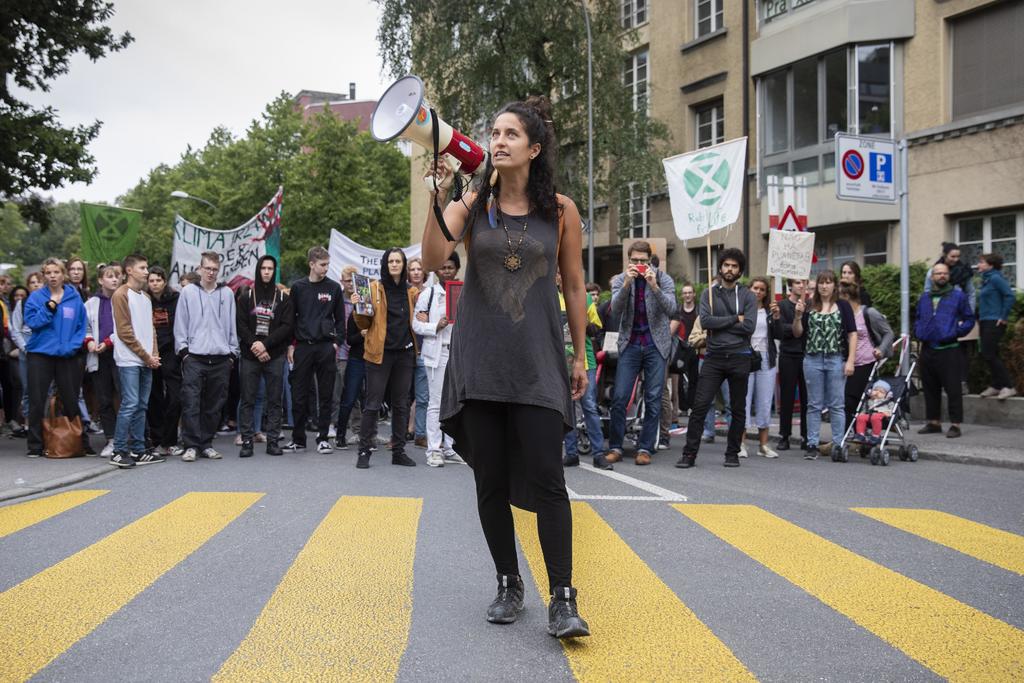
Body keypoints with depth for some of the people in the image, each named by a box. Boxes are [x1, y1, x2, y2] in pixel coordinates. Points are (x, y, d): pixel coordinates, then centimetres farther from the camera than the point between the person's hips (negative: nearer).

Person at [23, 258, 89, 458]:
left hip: (68, 356, 1)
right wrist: (49, 308, -18)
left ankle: (81, 442, 19)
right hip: (40, 354, -1)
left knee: (71, 401, 8)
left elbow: (81, 325, 4)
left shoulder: (75, 297, 4)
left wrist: (73, 345, -10)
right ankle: (35, 446, 10)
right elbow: (31, 322, -9)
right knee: (37, 402, 2)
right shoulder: (36, 297, 1)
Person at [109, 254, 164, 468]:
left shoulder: (146, 297, 20)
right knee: (130, 405, -11)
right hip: (129, 360, -7)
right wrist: (146, 356, -10)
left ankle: (138, 450, 11)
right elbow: (125, 331, -11)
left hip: (147, 361, 7)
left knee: (141, 406, 7)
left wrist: (154, 355, 4)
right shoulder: (121, 295, -5)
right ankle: (119, 452, -6)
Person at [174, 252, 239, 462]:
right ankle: (191, 445, -5)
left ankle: (206, 444, 15)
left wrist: (232, 352, 8)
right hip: (194, 358, -2)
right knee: (191, 403, -9)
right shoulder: (188, 292, 6)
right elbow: (180, 325, 5)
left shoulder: (227, 293, 11)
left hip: (221, 359, 2)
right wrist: (183, 351, -2)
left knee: (214, 405, 6)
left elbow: (232, 326, 13)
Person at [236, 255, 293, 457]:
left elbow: (286, 326, -2)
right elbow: (241, 325, 1)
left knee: (274, 400, 2)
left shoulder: (283, 298, 6)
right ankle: (247, 441, 3)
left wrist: (265, 344, -13)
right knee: (247, 400, -1)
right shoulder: (246, 295, 8)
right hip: (249, 355, 0)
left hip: (275, 356, 0)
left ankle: (273, 441, 7)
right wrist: (255, 346, -11)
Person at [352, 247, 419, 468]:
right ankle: (364, 451, 2)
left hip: (405, 353, 4)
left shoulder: (412, 292, 11)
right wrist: (358, 308, -15)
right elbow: (364, 324, 2)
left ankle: (399, 451, 17)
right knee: (373, 404, -4)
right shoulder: (375, 288, 1)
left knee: (401, 404, 9)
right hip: (380, 352, -4)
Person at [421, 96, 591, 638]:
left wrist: (580, 357, 11)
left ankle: (562, 599, -1)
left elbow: (574, 287, 9)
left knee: (546, 480, -8)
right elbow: (433, 259, -14)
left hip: (538, 360, -1)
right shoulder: (472, 205, 3)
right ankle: (509, 586, 21)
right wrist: (439, 197, -24)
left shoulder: (560, 211, 3)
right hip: (479, 359, 1)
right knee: (491, 481, 6)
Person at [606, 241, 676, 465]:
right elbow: (615, 312, -10)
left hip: (656, 344, 0)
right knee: (619, 398, -6)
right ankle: (615, 447, 1)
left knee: (653, 400, -1)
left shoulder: (663, 279, 1)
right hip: (630, 344, 0)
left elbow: (671, 309, -12)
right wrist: (626, 284, -22)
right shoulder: (620, 280, 3)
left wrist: (654, 286, -25)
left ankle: (645, 448, 4)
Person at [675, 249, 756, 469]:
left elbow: (749, 326, -9)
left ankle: (733, 453, 19)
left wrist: (718, 323, -8)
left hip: (739, 358, 0)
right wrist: (735, 319, -8)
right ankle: (689, 453, -2)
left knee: (738, 409, 8)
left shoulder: (748, 296, 5)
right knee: (700, 406, -6)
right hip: (714, 357, 0)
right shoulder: (709, 294, 8)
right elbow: (705, 321, -8)